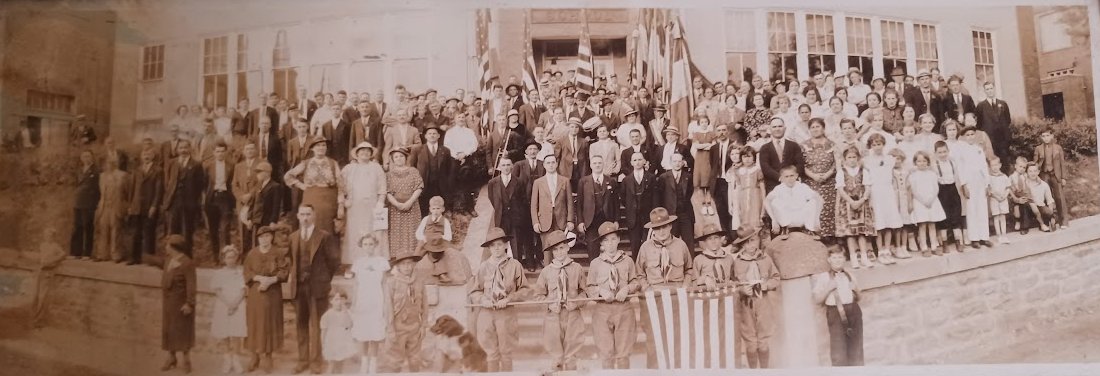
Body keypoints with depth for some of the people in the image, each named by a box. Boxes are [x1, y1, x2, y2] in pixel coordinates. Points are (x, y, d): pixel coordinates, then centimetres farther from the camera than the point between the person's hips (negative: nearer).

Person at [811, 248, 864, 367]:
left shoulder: (850, 275, 12)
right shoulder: (823, 277, -2)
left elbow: (858, 298, 19)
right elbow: (817, 299, -5)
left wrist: (856, 289, 0)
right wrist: (828, 288, -16)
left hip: (853, 311, 5)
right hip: (836, 312, -5)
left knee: (856, 349, 13)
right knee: (838, 350, -4)